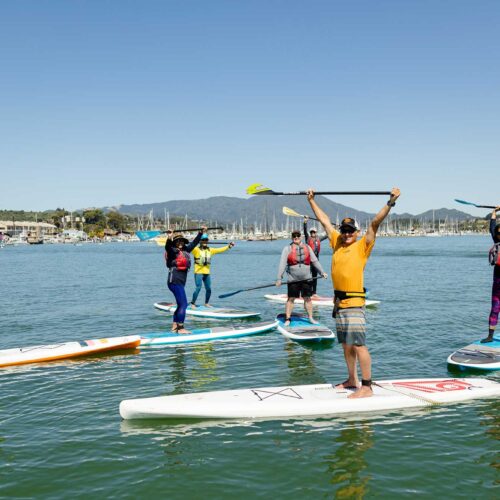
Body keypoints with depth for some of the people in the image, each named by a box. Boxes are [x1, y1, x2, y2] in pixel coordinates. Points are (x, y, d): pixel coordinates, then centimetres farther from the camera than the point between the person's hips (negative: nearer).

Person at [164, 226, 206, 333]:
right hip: (175, 281, -9)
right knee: (183, 304, -12)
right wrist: (169, 238, -46)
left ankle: (174, 326, 21)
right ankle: (180, 328, -10)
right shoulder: (172, 251, -7)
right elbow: (167, 247, -28)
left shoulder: (185, 250, 15)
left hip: (181, 282, 9)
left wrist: (201, 233, 29)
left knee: (180, 305, 14)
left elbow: (194, 243, 25)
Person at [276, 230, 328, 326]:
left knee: (307, 298, 7)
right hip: (293, 279, -2)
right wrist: (279, 278, -12)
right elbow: (282, 264, -5)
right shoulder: (287, 249, -1)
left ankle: (310, 318, 16)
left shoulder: (307, 248, 9)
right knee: (291, 299, 0)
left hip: (306, 278, 3)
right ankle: (287, 319, 6)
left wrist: (322, 272, 9)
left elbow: (315, 261, 14)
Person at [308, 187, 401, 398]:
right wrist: (311, 200, 30)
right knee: (346, 344, 15)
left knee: (359, 345, -10)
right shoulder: (337, 242, 13)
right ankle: (352, 380, 27)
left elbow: (375, 223, -12)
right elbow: (324, 220, 22)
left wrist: (390, 202, -21)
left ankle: (366, 387, -7)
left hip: (354, 303, -7)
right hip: (339, 302, 7)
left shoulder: (362, 246, -1)